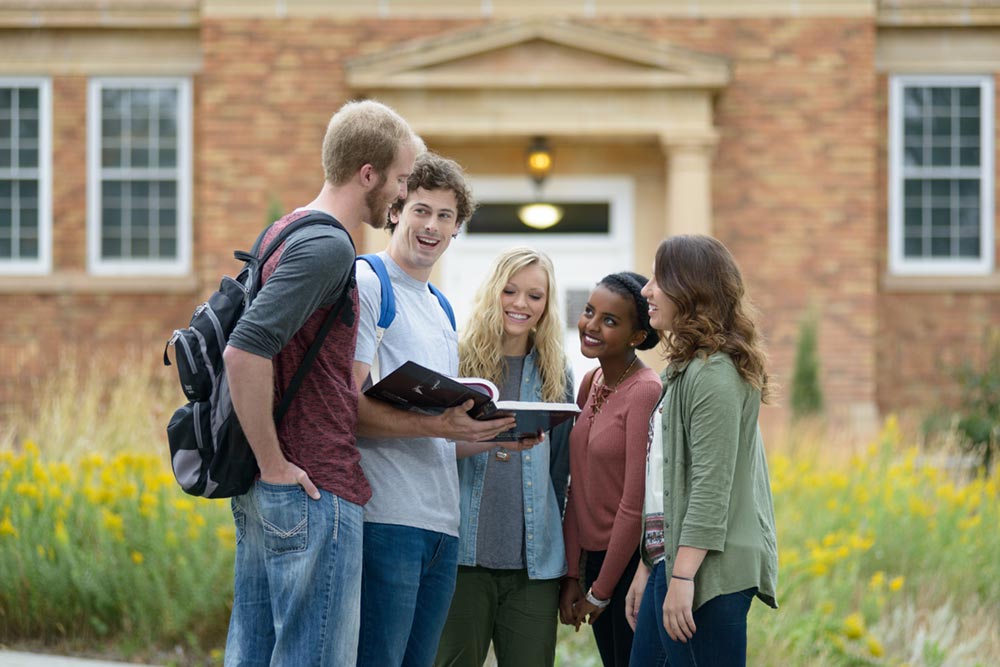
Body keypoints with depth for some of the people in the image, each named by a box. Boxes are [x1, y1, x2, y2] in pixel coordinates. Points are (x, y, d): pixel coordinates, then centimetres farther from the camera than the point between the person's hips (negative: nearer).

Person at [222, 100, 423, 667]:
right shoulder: (328, 246, -15)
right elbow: (245, 352, -26)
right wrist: (274, 465, -18)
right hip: (315, 492, -10)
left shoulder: (285, 233, 16)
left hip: (265, 494, 10)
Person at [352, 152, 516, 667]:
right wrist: (436, 426, -23)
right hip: (384, 516, -8)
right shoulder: (366, 283, -4)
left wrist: (494, 435, 9)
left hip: (441, 522, 9)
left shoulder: (440, 309, 23)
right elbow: (348, 407, -14)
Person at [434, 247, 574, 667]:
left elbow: (559, 471, 17)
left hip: (535, 563, 3)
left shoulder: (555, 376, 15)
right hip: (464, 553, -2)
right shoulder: (457, 361, 6)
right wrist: (495, 439, -22)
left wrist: (568, 568, 14)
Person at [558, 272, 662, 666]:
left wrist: (600, 592, -11)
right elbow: (578, 487, 11)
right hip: (595, 557, 7)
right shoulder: (591, 383, 8)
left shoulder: (647, 393, -17)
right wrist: (572, 575, 6)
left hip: (633, 563, -7)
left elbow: (636, 505, -18)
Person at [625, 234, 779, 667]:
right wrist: (647, 568, 21)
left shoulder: (714, 374, -12)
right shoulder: (683, 371, 20)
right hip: (671, 564, 10)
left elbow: (711, 486, -19)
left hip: (710, 573, -10)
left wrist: (683, 578, -22)